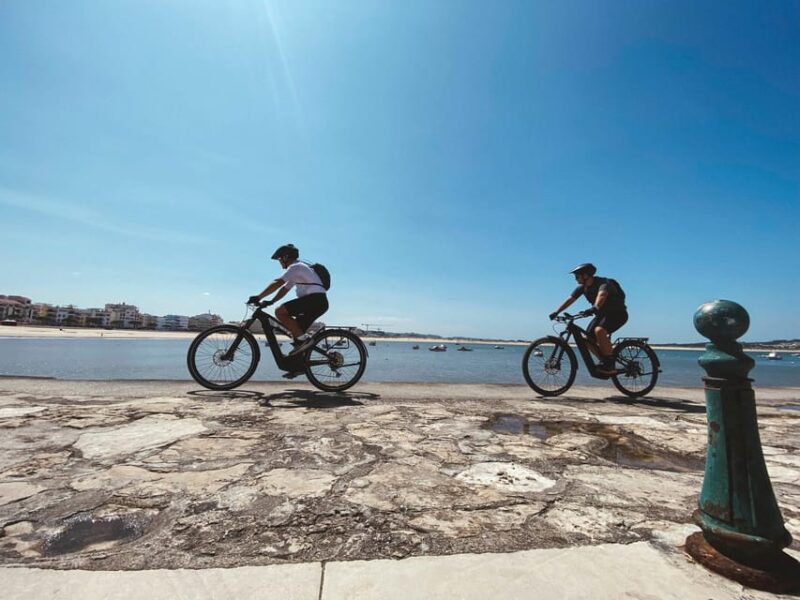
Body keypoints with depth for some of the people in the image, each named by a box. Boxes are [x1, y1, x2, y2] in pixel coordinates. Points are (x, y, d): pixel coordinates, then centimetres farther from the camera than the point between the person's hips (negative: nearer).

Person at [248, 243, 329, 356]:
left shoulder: (295, 267, -4)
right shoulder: (297, 271, 29)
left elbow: (277, 283, -15)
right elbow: (285, 289, 27)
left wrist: (258, 297, -14)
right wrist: (271, 301, 16)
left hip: (314, 299, -10)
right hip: (320, 302, 10)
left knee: (280, 311, -14)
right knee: (296, 330, 14)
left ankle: (304, 339, -15)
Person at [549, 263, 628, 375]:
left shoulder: (604, 282, -23)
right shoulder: (582, 287, -1)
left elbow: (601, 295, -44)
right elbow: (570, 299, -3)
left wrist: (594, 308, -62)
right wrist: (556, 312, -12)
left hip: (617, 313, -8)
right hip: (602, 314, 8)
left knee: (599, 331, -33)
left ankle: (610, 366, -24)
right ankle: (605, 361, 14)